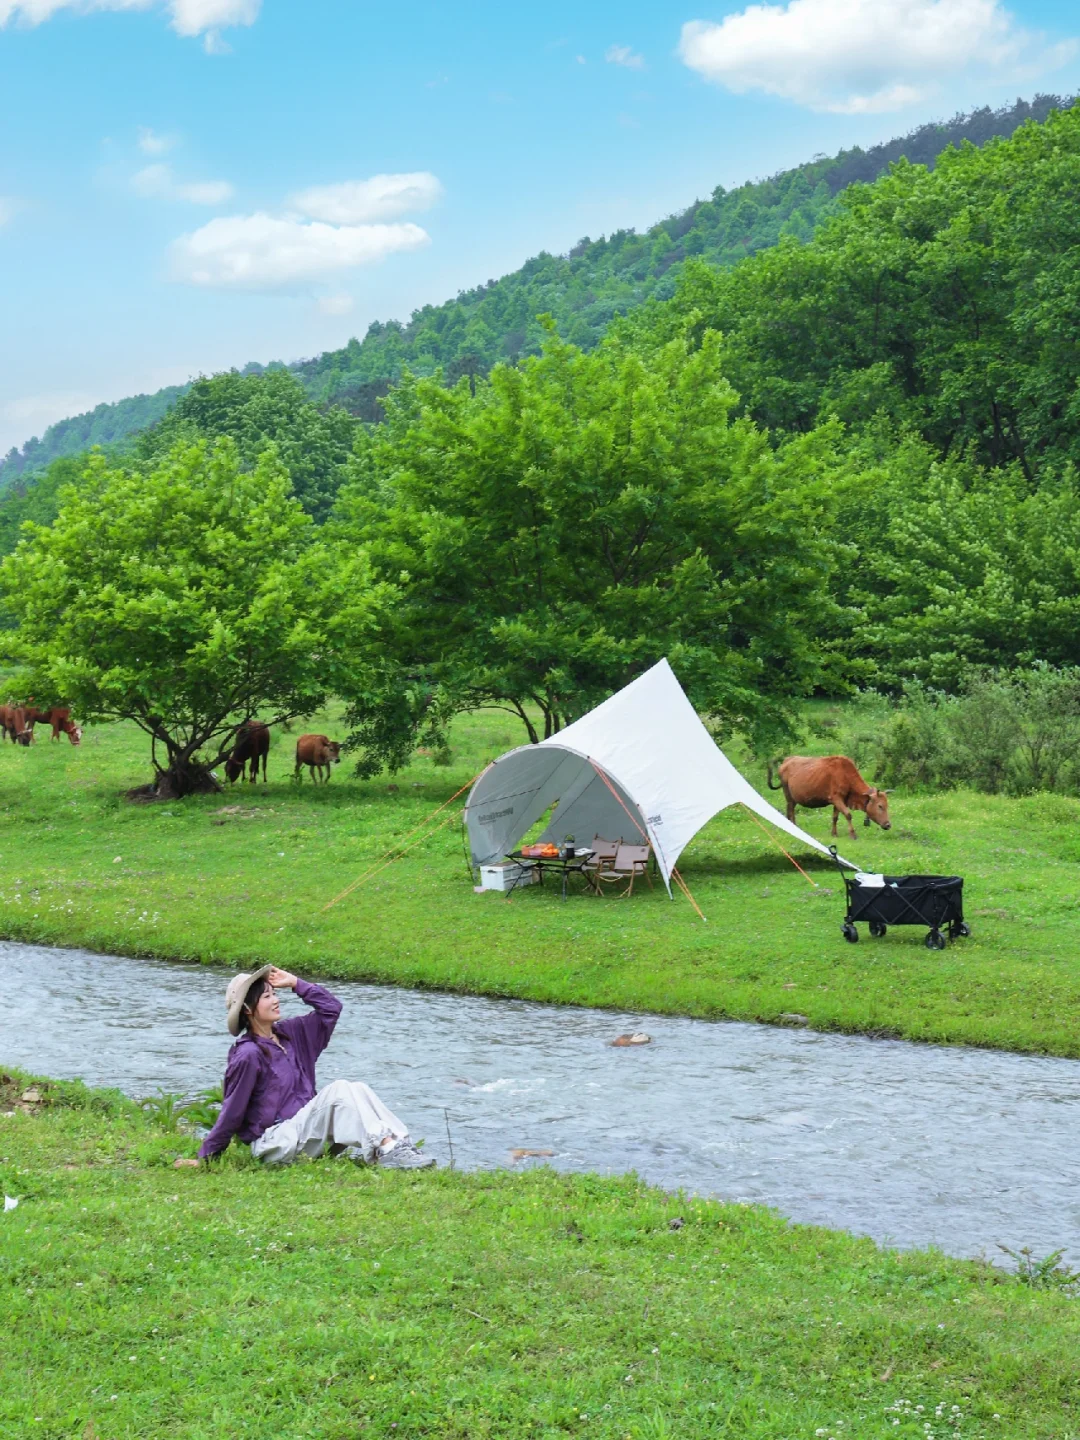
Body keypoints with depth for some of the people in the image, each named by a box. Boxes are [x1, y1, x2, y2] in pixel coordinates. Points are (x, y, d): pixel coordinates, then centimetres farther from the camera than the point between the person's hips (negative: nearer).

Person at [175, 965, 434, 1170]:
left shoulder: (289, 1033, 10)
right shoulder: (248, 1055, -14)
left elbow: (331, 1007, 16)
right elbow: (231, 1111, -9)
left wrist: (295, 983, 7)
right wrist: (205, 1157, -5)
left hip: (305, 1127, 8)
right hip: (276, 1143, -8)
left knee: (357, 1088, -11)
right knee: (338, 1089, -23)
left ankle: (401, 1144, -26)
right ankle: (386, 1152, -33)